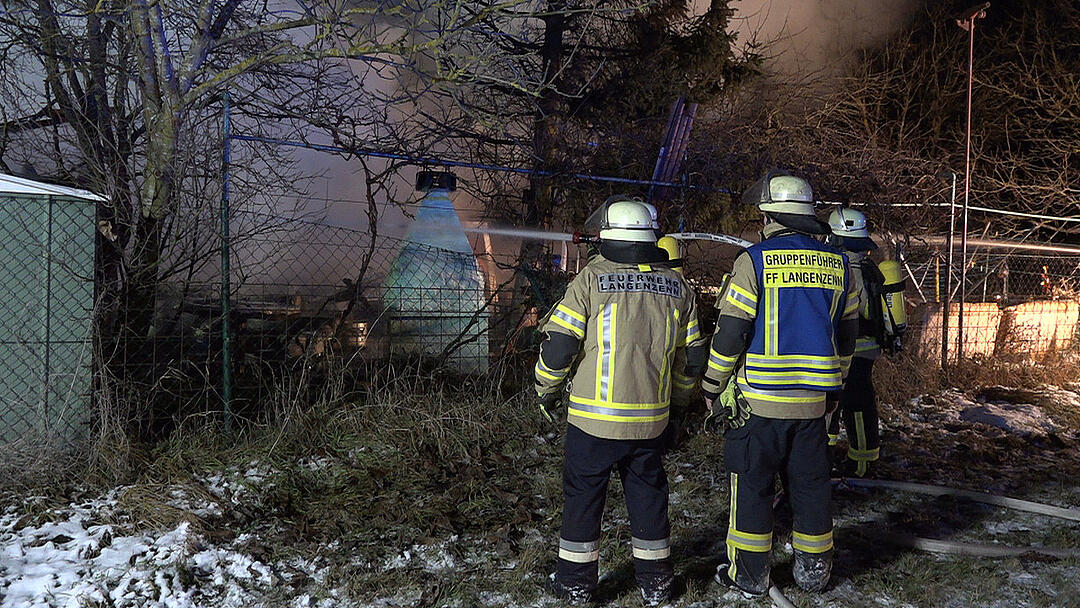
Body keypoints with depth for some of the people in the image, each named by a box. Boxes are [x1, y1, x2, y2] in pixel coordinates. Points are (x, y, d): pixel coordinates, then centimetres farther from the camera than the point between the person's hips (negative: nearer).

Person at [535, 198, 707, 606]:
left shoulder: (591, 279, -9)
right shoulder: (678, 287, 5)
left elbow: (559, 343, -9)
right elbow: (691, 357, 10)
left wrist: (546, 392, 8)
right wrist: (676, 402, 25)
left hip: (594, 418, -3)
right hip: (651, 420, 4)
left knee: (582, 496, 10)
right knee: (648, 494, 17)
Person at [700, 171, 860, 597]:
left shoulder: (755, 262, -11)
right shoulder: (838, 265, 6)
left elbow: (729, 334, -11)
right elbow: (847, 335, 13)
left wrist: (713, 390, -1)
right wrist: (832, 387, 24)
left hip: (758, 400, -5)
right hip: (813, 402, 5)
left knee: (752, 486, 6)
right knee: (810, 485, 15)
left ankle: (749, 574, 14)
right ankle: (813, 570, 26)